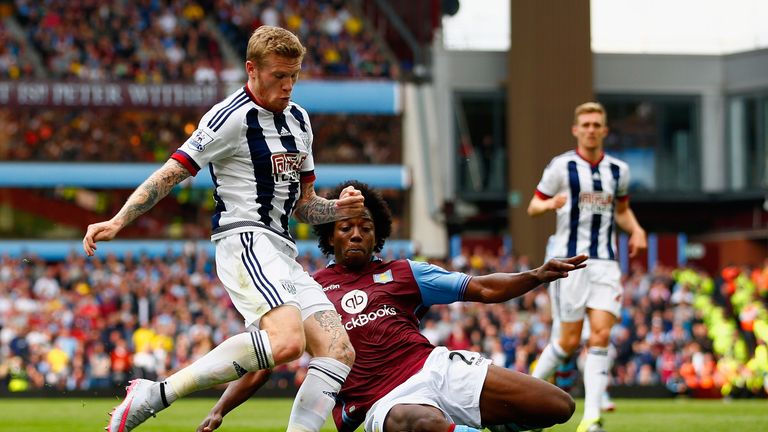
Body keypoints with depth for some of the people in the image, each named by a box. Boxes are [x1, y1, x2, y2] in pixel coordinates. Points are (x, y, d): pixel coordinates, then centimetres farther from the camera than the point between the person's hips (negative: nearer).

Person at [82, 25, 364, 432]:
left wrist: (338, 207, 4)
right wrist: (117, 221, -20)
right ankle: (155, 394, -28)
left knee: (339, 353, -6)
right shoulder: (232, 117, -6)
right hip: (245, 242, -9)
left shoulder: (298, 119, 19)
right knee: (286, 340, -32)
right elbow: (170, 174, -9)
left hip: (282, 254, 9)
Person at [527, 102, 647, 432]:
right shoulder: (561, 166, -1)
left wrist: (636, 230, 5)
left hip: (605, 262, 3)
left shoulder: (618, 170, 11)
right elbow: (533, 206, 4)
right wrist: (550, 204, -20)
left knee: (601, 335, -11)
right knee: (570, 340, -3)